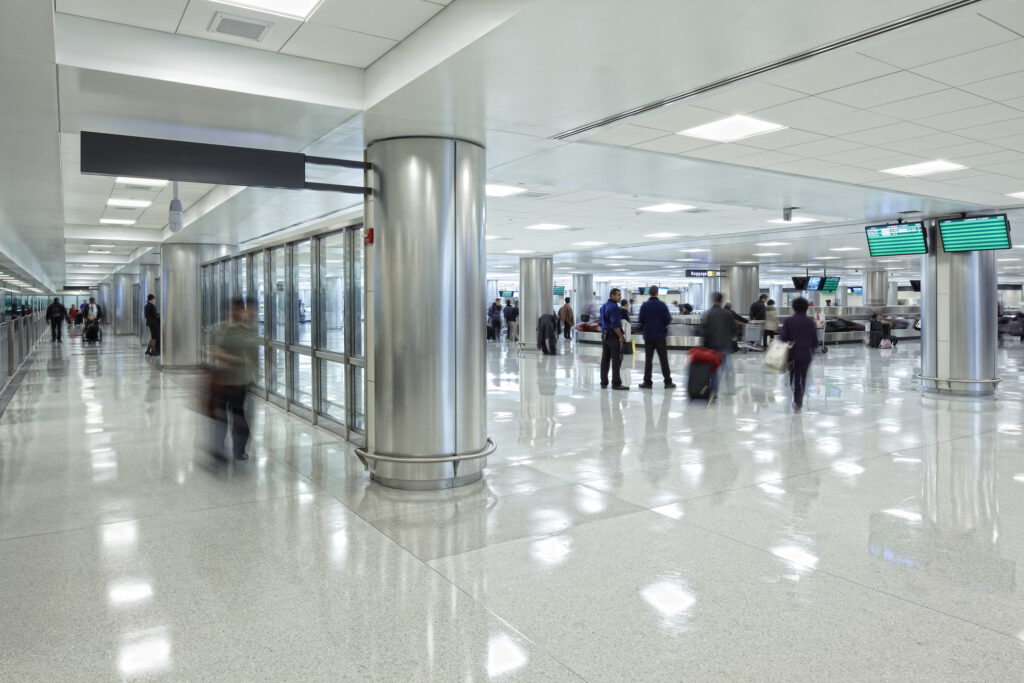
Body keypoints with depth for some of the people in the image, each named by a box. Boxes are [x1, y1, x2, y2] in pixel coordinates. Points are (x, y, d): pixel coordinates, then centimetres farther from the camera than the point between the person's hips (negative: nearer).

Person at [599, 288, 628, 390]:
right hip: (613, 336, -9)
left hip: (604, 336, 9)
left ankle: (604, 382, 14)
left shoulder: (603, 306, 14)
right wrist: (621, 337, -15)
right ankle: (616, 383, -3)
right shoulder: (614, 307, -15)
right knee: (616, 360, -4)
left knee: (605, 359, 11)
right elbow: (615, 324, -20)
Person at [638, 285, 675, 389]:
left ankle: (647, 382, 5)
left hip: (648, 336, 1)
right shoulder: (662, 305, -6)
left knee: (648, 359, 6)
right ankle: (668, 382, 6)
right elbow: (668, 320, -8)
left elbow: (640, 321, -4)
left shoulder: (644, 305, -4)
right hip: (661, 336, -1)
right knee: (664, 359, 4)